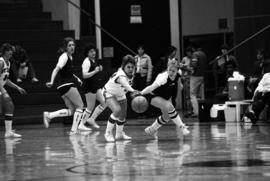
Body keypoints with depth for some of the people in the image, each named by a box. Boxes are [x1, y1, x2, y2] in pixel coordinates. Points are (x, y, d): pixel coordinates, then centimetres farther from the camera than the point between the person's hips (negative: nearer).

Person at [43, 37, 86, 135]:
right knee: (80, 106, 1)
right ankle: (74, 130, -1)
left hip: (62, 87, 9)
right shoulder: (64, 56, -11)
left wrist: (76, 78, 23)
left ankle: (49, 115, -3)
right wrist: (52, 82, -34)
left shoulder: (70, 56, 17)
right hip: (67, 85, -9)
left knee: (71, 110, 9)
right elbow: (57, 69, -24)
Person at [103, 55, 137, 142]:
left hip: (120, 94, 8)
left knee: (123, 114, 13)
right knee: (117, 110, -30)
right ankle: (108, 133, -17)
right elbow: (126, 85, -64)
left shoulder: (130, 74, -16)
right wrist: (133, 91, -82)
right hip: (109, 93, -8)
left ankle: (119, 134, 37)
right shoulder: (121, 76, -41)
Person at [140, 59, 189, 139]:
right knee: (169, 106, -32)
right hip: (155, 97, -7)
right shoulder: (163, 77, -37)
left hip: (166, 97, 7)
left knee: (167, 116, 11)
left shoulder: (178, 75, -18)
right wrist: (141, 93, -59)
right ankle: (182, 127, -25)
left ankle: (151, 129, 34)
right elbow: (152, 87, -47)